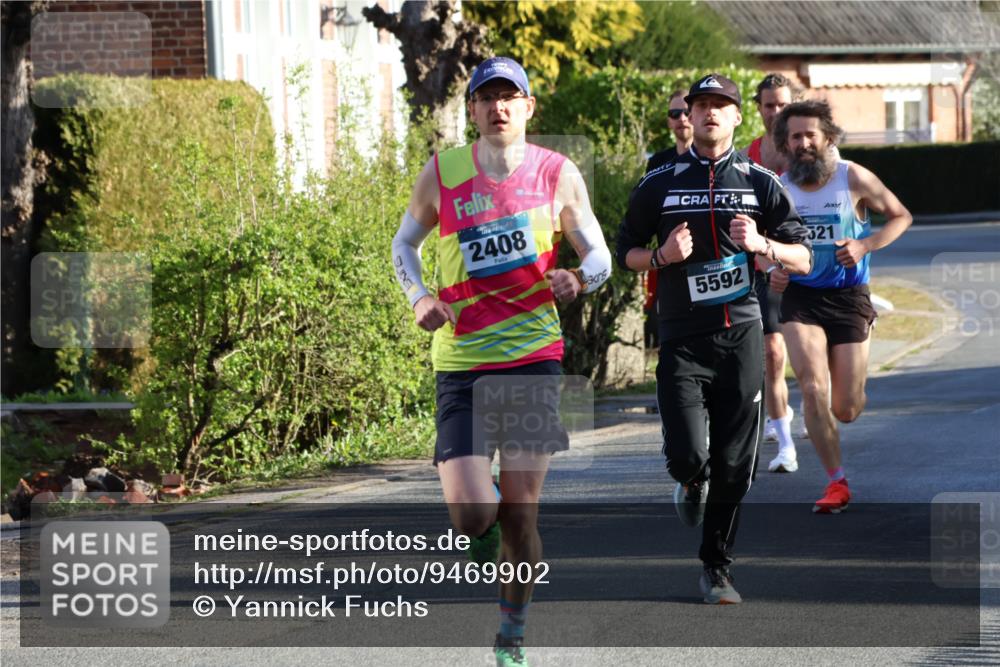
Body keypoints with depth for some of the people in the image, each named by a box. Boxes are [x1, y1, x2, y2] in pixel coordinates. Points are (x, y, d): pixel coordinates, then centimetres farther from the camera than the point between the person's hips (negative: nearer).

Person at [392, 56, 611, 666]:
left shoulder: (558, 175, 1)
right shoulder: (442, 173, 2)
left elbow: (601, 256, 7)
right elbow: (405, 243, 17)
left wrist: (579, 279, -16)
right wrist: (419, 297, -2)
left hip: (534, 358, 0)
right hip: (460, 361, 0)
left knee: (519, 513, 0)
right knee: (471, 515, -12)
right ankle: (487, 533, 27)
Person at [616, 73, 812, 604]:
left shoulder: (760, 183, 8)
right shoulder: (659, 184, 6)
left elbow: (803, 259, 8)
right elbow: (625, 251, 12)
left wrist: (762, 246, -12)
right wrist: (662, 256, -8)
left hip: (741, 337, 1)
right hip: (682, 341, -1)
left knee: (733, 468, 1)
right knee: (688, 457, -15)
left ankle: (716, 568, 16)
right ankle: (691, 483, 23)